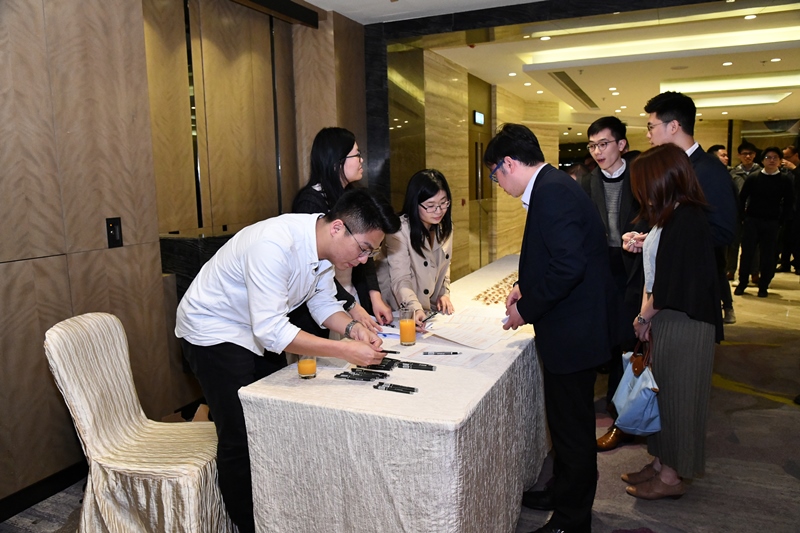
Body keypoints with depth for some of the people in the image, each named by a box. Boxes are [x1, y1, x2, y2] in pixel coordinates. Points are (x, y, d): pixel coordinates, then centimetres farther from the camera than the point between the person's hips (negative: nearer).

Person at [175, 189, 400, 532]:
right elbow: (270, 330, -37)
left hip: (256, 332, 8)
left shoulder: (325, 245, -9)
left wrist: (352, 327, -17)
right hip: (214, 333, -8)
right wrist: (344, 351, -37)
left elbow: (324, 303, 3)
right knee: (241, 439, -3)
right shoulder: (275, 245, -35)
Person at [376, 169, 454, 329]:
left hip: (430, 309, 5)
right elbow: (400, 279, -25)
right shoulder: (399, 230, -20)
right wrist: (415, 309, -40)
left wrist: (444, 293, 1)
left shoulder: (445, 226, 3)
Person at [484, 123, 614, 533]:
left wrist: (526, 308, -18)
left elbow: (569, 265, -29)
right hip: (575, 326, 11)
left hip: (574, 331, -11)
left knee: (571, 427, 5)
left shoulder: (551, 192, -21)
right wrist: (526, 286, 11)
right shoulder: (554, 185, 12)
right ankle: (564, 494, 43)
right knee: (568, 421, 24)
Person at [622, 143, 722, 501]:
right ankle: (661, 463, 31)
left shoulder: (686, 219, -20)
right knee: (662, 392, 16)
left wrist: (644, 317, -8)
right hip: (664, 319, 9)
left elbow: (672, 284, -22)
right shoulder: (671, 216, 9)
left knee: (675, 395, 4)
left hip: (682, 324, -9)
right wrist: (646, 315, 1)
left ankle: (672, 476, 20)